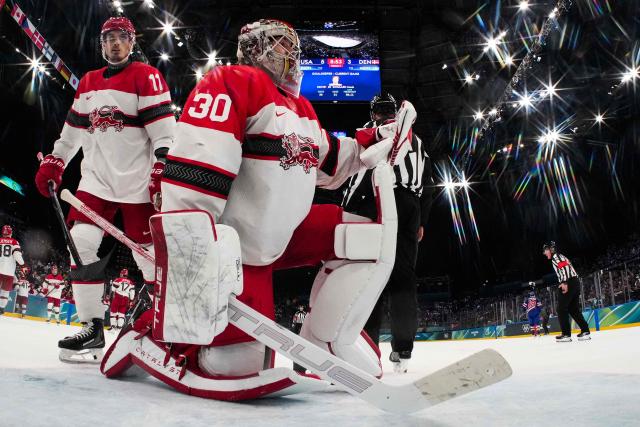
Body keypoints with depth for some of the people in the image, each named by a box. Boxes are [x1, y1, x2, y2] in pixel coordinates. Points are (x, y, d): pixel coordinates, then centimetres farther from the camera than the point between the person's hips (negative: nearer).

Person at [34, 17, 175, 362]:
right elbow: (72, 130, 23)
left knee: (151, 255, -4)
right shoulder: (88, 83, 16)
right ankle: (92, 329, 1)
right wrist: (52, 165, 18)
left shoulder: (147, 77, -4)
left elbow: (164, 133, -12)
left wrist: (162, 176, -20)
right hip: (96, 179, 6)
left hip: (138, 182, -5)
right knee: (80, 244, -7)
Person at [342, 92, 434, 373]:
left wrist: (345, 212, -6)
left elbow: (361, 173, -6)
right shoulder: (416, 140, 27)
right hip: (411, 209, 5)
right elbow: (427, 184, 22)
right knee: (403, 276, 4)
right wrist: (421, 221, 24)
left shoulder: (371, 131, 9)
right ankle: (403, 350, -2)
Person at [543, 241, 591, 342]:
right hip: (575, 283, 10)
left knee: (562, 308, -7)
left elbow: (565, 267, -17)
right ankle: (585, 331, 2)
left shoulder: (556, 256, -1)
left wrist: (564, 282, -26)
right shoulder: (561, 257, 29)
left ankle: (566, 334, -12)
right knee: (573, 309, 10)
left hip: (569, 283, -10)